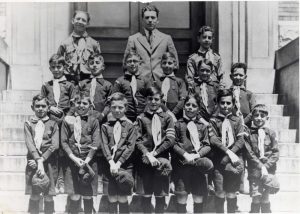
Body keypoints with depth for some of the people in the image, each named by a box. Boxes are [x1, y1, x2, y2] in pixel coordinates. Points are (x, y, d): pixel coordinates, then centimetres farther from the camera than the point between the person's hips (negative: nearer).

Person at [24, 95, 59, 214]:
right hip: (34, 162, 0)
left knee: (48, 196, 1)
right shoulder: (28, 124, 6)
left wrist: (42, 159, -13)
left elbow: (55, 145, -4)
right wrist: (38, 161, -17)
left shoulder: (53, 124, 5)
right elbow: (29, 144, -5)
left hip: (49, 162, 0)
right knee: (34, 196, 1)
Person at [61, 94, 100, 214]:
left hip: (89, 161, 0)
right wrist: (74, 158, -9)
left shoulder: (93, 121, 4)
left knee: (88, 196, 4)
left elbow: (96, 143, -2)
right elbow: (64, 142, 2)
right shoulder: (68, 120, 5)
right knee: (74, 197, -2)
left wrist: (86, 161, -11)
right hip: (73, 161, 0)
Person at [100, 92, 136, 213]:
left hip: (125, 165, -1)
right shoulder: (105, 126, 9)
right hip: (110, 165, 1)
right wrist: (111, 162, -13)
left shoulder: (130, 125, 4)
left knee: (123, 199, -1)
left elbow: (130, 146, -4)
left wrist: (119, 163, -12)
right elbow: (104, 145, 1)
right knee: (112, 200, 4)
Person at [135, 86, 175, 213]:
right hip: (145, 159, 0)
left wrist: (155, 153, -11)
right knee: (146, 194, 1)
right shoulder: (141, 118, 6)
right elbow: (138, 141, 0)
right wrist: (148, 155, -14)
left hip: (161, 158, 0)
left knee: (161, 195, 2)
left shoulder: (167, 118, 7)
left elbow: (170, 139, -2)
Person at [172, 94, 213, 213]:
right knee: (181, 197, -3)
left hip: (198, 163, 2)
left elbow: (207, 145, 7)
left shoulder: (202, 126, 13)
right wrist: (185, 154, -14)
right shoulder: (178, 124, 5)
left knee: (199, 197, 4)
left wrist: (198, 155, -10)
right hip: (181, 164, -2)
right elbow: (173, 143, -1)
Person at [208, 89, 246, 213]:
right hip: (218, 161, -1)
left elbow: (241, 141, 1)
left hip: (233, 161, 1)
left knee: (232, 193, 4)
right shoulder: (213, 121, 6)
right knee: (220, 193, -3)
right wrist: (228, 152, -18)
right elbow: (213, 139, -7)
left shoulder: (237, 121, 10)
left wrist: (229, 155, -12)